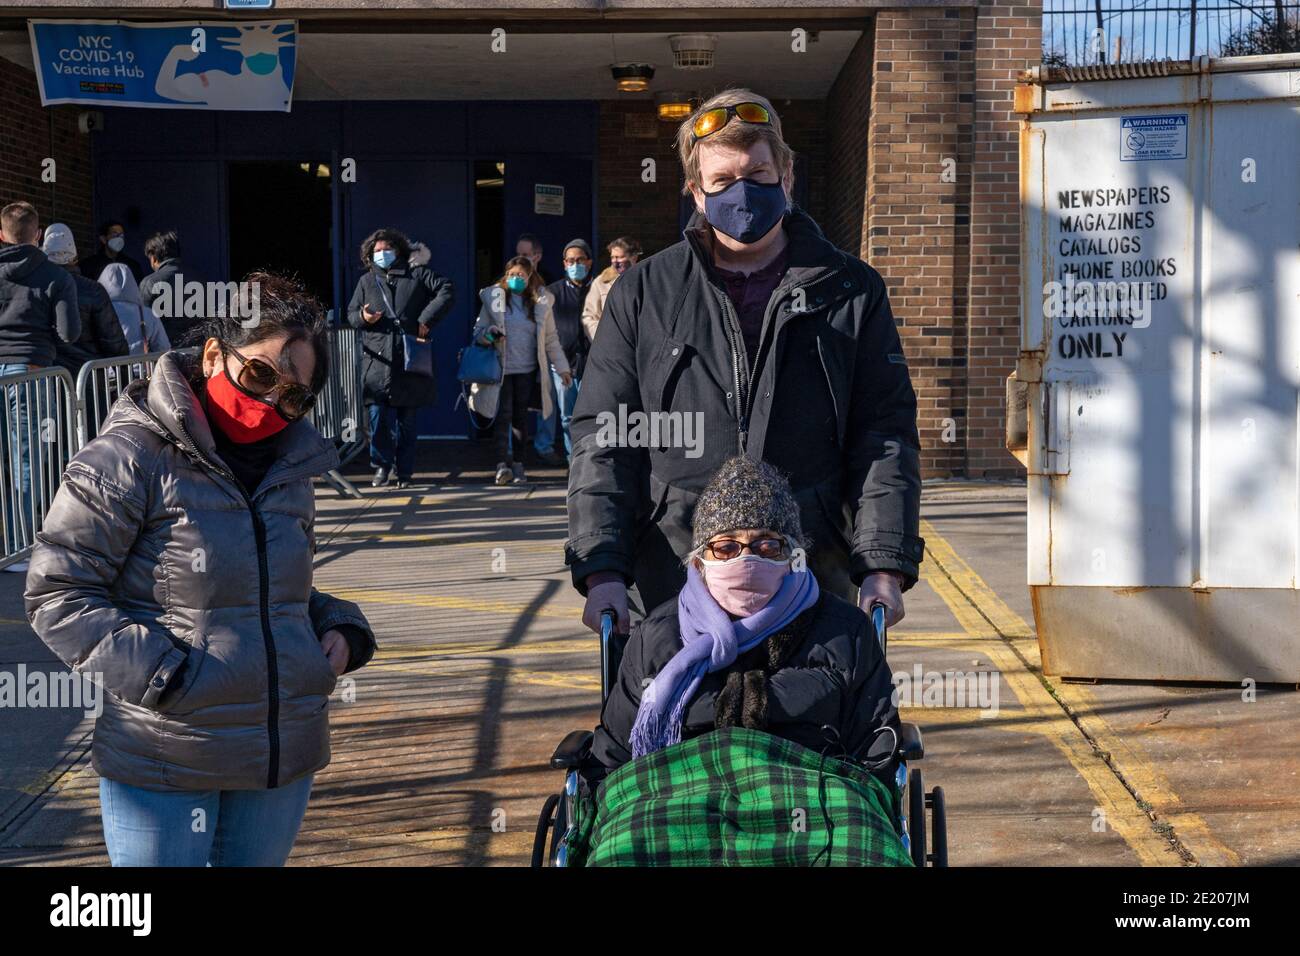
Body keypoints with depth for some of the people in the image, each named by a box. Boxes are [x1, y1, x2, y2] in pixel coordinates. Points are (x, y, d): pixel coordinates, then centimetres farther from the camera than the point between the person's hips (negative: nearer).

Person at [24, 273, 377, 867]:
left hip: (285, 760, 6)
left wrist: (340, 628, 4)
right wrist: (162, 675, -18)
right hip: (163, 768, -6)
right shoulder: (129, 457, -10)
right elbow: (56, 594, -11)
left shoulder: (290, 467, 11)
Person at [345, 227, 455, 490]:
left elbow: (447, 292, 2)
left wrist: (427, 319, -7)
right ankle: (382, 465, 7)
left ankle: (404, 471, 13)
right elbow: (351, 313, 21)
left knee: (407, 419, 5)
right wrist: (363, 317, -4)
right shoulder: (366, 281, 16)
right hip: (378, 360, 1)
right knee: (379, 415, -9)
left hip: (409, 360, -1)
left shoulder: (417, 275, 9)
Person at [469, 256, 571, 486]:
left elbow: (551, 339, 12)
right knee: (503, 415, -11)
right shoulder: (493, 299, 3)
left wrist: (562, 368, 11)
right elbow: (478, 331, 6)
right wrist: (488, 334, -17)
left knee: (521, 417, 6)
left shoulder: (540, 302, 7)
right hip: (501, 369, -2)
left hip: (527, 371, 2)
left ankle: (518, 464, 11)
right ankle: (502, 464, -16)